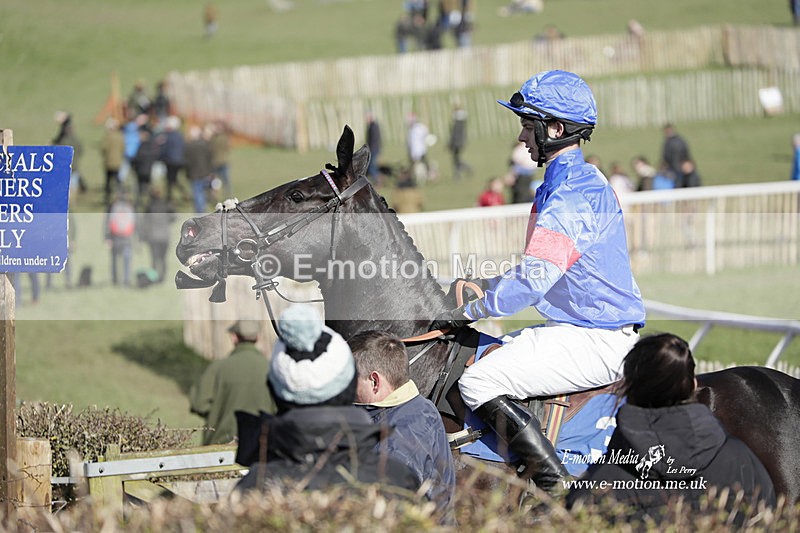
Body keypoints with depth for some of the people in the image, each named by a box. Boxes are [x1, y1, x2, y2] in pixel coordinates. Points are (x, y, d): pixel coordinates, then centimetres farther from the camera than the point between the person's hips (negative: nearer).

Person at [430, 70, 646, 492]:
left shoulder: (570, 196, -19)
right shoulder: (587, 181, 16)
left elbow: (532, 280, -24)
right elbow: (542, 272, 25)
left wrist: (469, 311, -12)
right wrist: (484, 286, 18)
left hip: (594, 343, -11)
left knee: (477, 383, -15)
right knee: (490, 351, 21)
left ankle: (555, 486, -18)